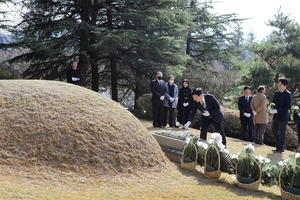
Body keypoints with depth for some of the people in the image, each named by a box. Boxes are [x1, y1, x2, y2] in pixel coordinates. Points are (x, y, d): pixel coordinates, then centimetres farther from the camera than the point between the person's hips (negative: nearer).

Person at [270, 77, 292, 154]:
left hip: (283, 117, -7)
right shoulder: (276, 92, 9)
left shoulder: (288, 94, -13)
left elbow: (288, 106, -17)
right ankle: (280, 146, 28)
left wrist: (277, 110, -22)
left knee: (281, 133, 3)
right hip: (276, 116, 7)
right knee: (274, 131, 13)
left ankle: (280, 149, 16)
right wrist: (271, 109, -5)